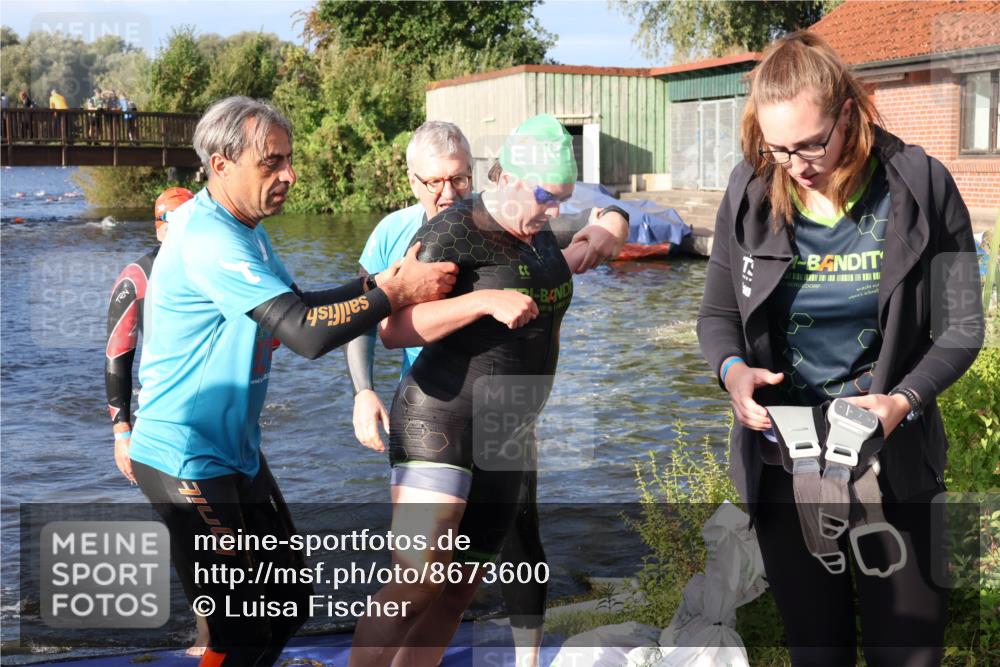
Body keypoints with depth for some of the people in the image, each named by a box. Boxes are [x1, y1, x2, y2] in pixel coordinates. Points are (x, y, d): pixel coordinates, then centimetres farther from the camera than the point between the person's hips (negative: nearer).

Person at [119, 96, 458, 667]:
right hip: (187, 461, -10)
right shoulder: (211, 240, -23)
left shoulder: (243, 230, 10)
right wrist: (397, 293, -19)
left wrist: (379, 281, -1)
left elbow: (296, 307, 12)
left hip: (236, 450, 10)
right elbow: (306, 332, -30)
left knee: (290, 603, 15)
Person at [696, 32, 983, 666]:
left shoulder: (920, 187, -9)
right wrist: (733, 369, -18)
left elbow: (961, 325, -4)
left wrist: (905, 400, -22)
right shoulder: (750, 193, -5)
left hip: (893, 462, -1)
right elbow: (717, 314, 4)